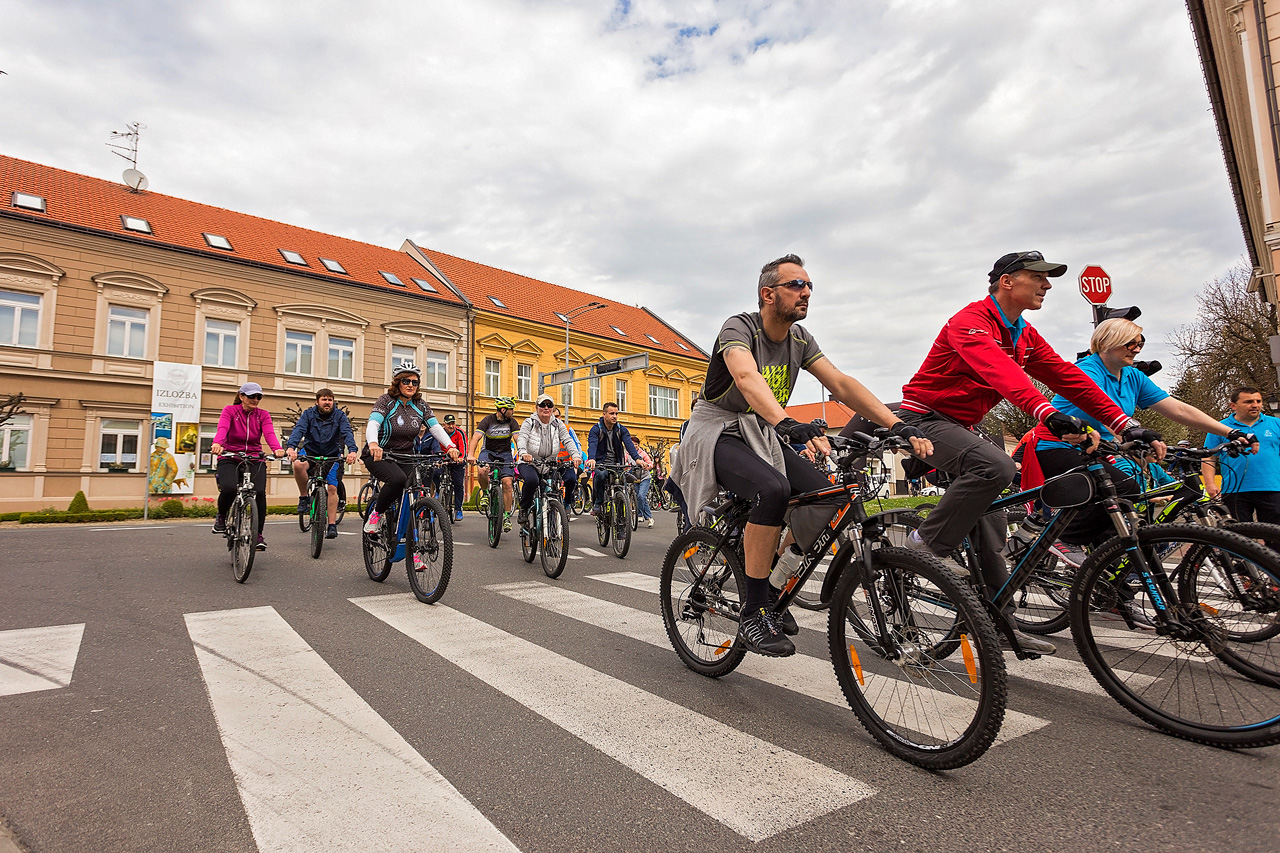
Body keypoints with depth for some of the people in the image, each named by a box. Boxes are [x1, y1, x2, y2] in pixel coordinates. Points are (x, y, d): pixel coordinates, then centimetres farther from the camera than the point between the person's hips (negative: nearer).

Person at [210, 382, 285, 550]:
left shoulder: (263, 415, 4)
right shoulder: (230, 410, -1)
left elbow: (269, 433, -14)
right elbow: (222, 428, -21)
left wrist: (277, 448, -36)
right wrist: (217, 443, -44)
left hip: (255, 460, 2)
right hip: (229, 459, -2)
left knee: (260, 492, -22)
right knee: (229, 488, -30)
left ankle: (258, 534, -5)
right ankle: (221, 516, 5)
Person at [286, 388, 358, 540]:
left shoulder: (340, 415, -9)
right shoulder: (309, 414, -7)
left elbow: (347, 432, -23)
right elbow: (298, 429, -23)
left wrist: (352, 450, -43)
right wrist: (290, 447, -43)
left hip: (332, 454, 0)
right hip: (310, 450, 0)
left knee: (332, 488, -9)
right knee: (298, 464, -34)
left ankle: (332, 525, -3)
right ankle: (304, 497, -11)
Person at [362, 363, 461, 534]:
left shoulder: (420, 405, 4)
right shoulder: (386, 400, -9)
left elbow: (435, 427, -7)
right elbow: (373, 423, -24)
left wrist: (450, 446, -27)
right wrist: (373, 444, -47)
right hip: (379, 455, -4)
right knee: (398, 479, -33)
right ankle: (376, 513, -6)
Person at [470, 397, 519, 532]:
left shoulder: (511, 422, -7)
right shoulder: (488, 420, -15)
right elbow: (476, 437, -24)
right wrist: (471, 455, -40)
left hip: (505, 453, 2)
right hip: (488, 451, -2)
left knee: (507, 483, -12)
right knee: (483, 471, -34)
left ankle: (507, 516, 0)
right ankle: (485, 493, -2)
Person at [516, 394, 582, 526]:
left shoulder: (558, 424, 8)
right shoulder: (529, 422, 0)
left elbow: (567, 441, -4)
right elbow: (522, 438, -17)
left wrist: (576, 455, -24)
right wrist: (523, 453, -40)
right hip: (529, 463, -3)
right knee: (532, 480, -34)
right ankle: (524, 509, -9)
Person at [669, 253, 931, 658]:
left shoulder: (800, 339, 4)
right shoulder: (739, 327, -17)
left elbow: (841, 383, -6)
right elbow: (747, 377, -38)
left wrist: (898, 426, -19)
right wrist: (790, 424, -55)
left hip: (761, 435, 7)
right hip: (717, 433, -7)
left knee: (825, 498, -15)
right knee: (773, 489, -35)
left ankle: (772, 587, 6)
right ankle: (753, 613, -21)